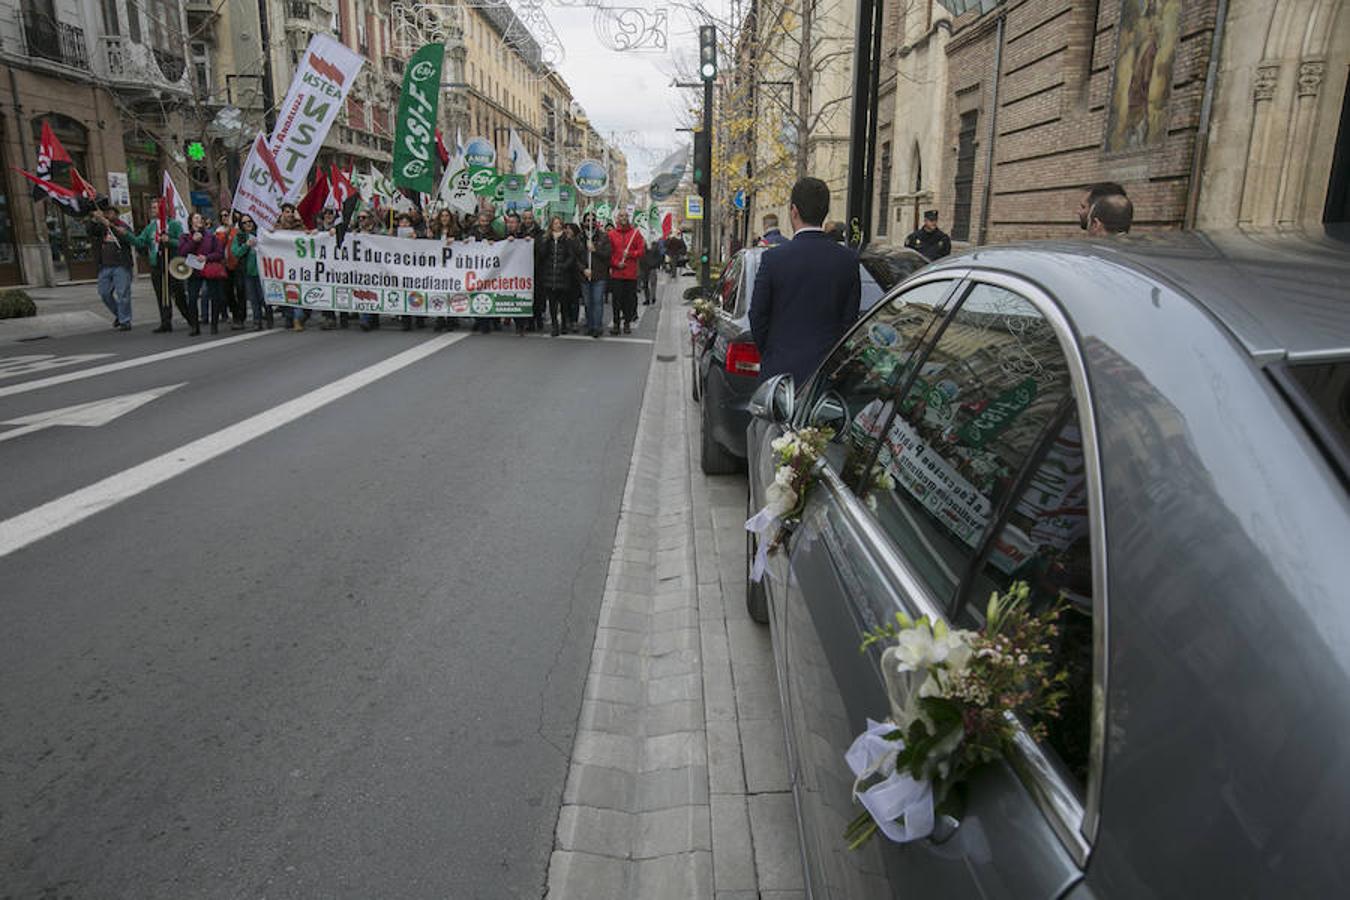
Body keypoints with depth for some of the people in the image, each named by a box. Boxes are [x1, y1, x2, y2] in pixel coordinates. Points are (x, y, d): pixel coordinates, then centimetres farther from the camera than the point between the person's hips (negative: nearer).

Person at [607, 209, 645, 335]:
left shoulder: (635, 233, 6)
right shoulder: (611, 234, 6)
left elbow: (642, 250, 3)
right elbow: (608, 253, 4)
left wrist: (630, 254, -12)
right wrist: (616, 264, -9)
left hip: (631, 273, 0)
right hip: (616, 273, 0)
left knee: (630, 299, 3)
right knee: (617, 299, -2)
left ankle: (627, 323, 12)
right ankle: (616, 323, 3)